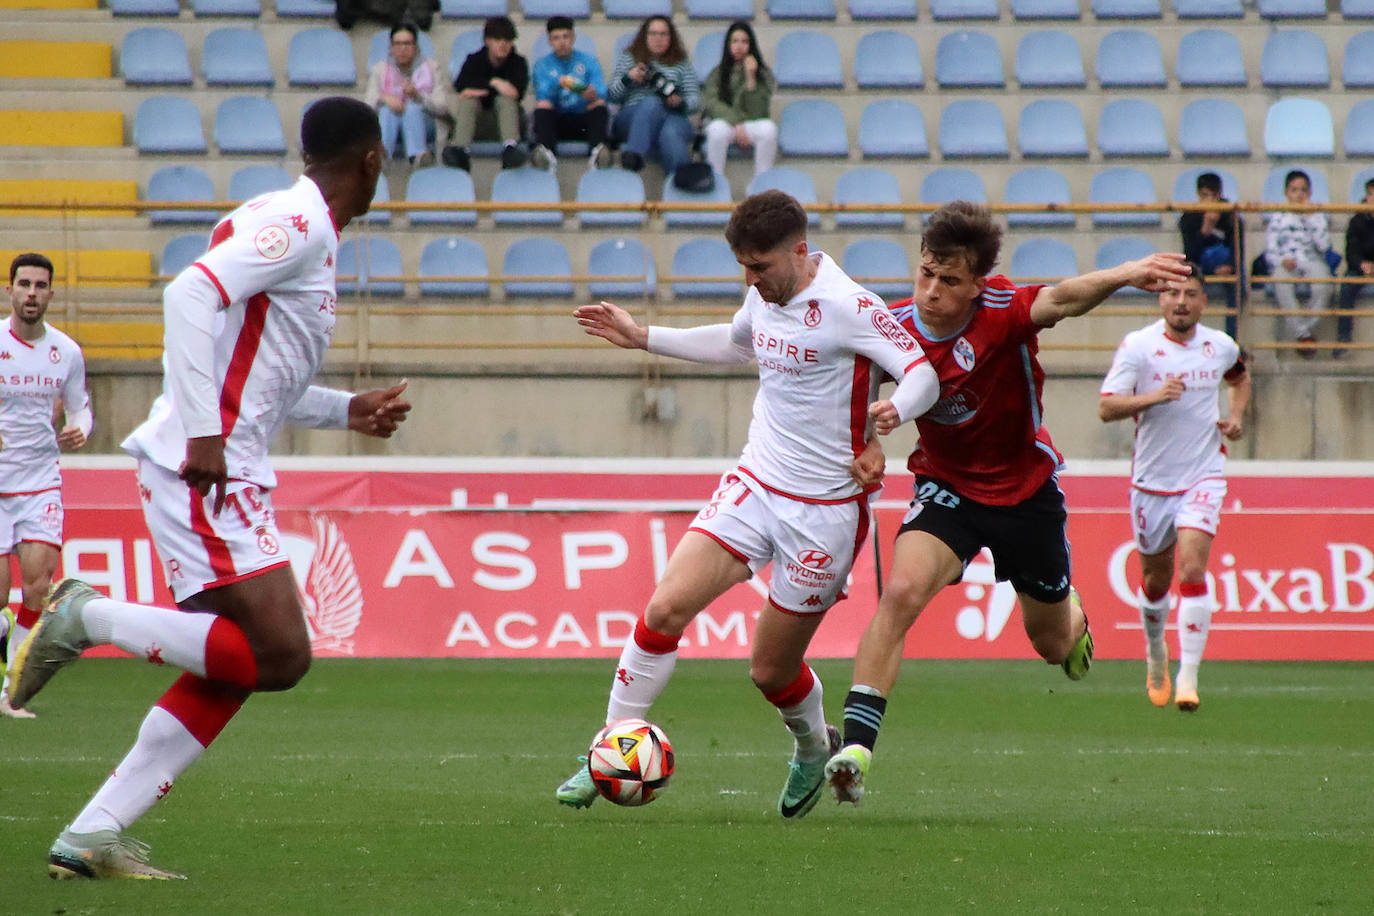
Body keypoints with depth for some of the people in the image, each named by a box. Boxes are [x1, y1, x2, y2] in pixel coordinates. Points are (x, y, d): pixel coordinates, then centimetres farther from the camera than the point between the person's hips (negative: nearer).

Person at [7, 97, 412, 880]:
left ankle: (91, 837, 3)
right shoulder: (296, 224, -9)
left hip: (223, 474, 10)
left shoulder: (305, 231, 21)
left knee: (234, 666, 6)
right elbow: (192, 295, -23)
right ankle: (89, 618, -10)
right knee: (280, 654, -17)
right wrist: (204, 434, -25)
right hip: (204, 471, -10)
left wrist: (347, 411, 26)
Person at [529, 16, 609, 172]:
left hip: (583, 121, 0)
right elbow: (542, 96, -5)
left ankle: (597, 151, -51)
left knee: (599, 104, -26)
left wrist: (593, 95, -28)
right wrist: (558, 85, -26)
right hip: (556, 121, 0)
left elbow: (602, 94, -3)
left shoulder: (589, 61, 11)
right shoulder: (542, 65, 11)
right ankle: (546, 152, -54)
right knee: (542, 105, -28)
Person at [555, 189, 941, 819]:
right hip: (755, 484, 6)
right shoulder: (766, 297, 5)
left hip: (824, 508, -6)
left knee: (771, 670, 3)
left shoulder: (847, 307, -18)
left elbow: (923, 373, -23)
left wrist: (893, 411, -46)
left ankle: (813, 746, 37)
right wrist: (642, 338, 28)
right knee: (666, 607, -12)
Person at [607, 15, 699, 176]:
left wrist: (680, 103, -10)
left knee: (671, 132, -39)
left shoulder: (682, 62, 23)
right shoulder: (628, 58, 24)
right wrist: (628, 78, -4)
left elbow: (695, 100, 14)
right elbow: (611, 96, 16)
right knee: (652, 102, -38)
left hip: (673, 117, 1)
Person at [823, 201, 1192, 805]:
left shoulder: (1003, 311, -26)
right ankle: (855, 745, -30)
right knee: (901, 591, -29)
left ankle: (1074, 620, 57)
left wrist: (1122, 276, -69)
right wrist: (874, 416, -24)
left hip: (1026, 489, -1)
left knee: (1053, 645, 16)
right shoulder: (897, 327, -17)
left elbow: (1062, 300, -48)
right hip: (947, 486, 1)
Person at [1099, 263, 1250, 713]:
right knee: (1156, 578, 13)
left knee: (1192, 569, -17)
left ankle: (1188, 677, -18)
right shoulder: (1138, 345, -10)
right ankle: (1155, 653, 42)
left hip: (1203, 476, 0)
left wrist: (1236, 415, 6)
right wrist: (1153, 397, -33)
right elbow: (1107, 407, -18)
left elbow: (1240, 376, 25)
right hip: (1153, 479, 0)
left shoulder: (1220, 346, 1)